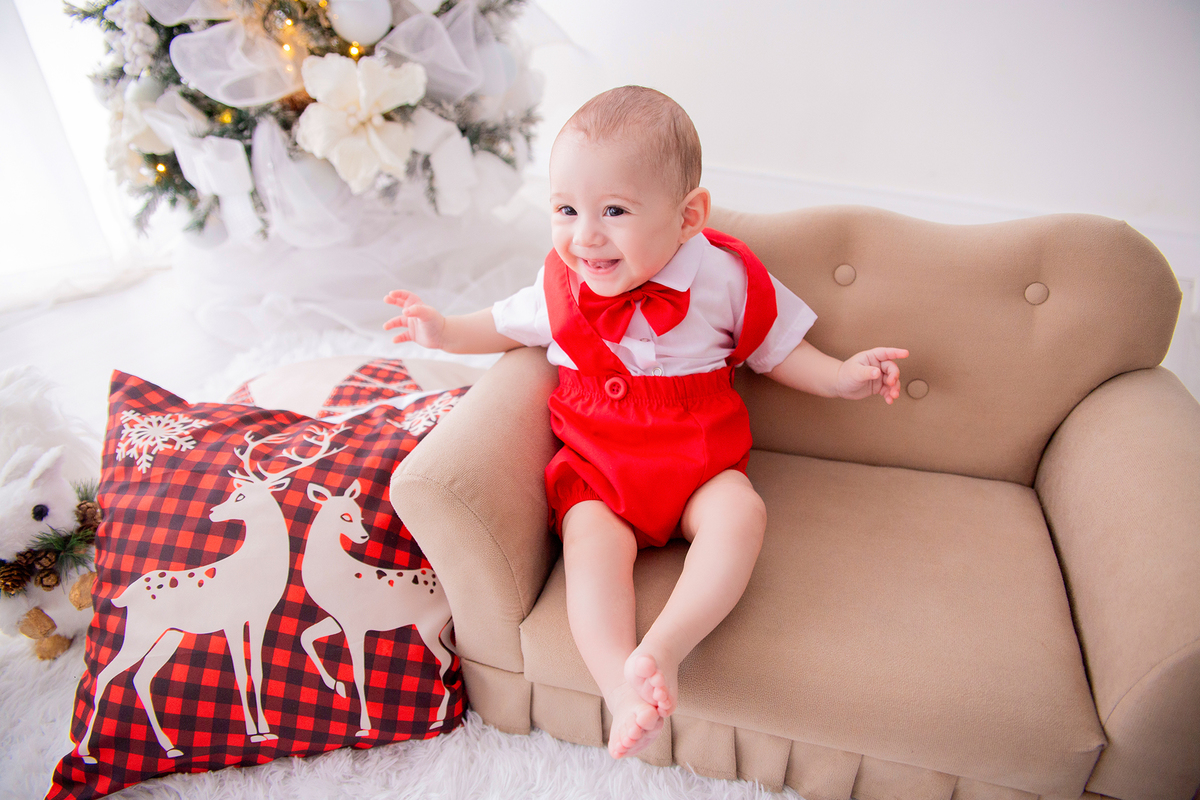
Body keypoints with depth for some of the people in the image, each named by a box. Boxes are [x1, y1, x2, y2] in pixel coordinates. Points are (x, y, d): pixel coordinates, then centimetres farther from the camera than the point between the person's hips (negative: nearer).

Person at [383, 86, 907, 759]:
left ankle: (664, 649, -31)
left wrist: (842, 377, -4)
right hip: (595, 463, 1)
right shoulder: (561, 285, -2)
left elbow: (775, 348, 7)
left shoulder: (723, 276, -8)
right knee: (592, 540, -26)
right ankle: (623, 687, -29)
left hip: (699, 460, 0)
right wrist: (447, 332, 9)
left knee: (739, 513, -27)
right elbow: (511, 325, 19)